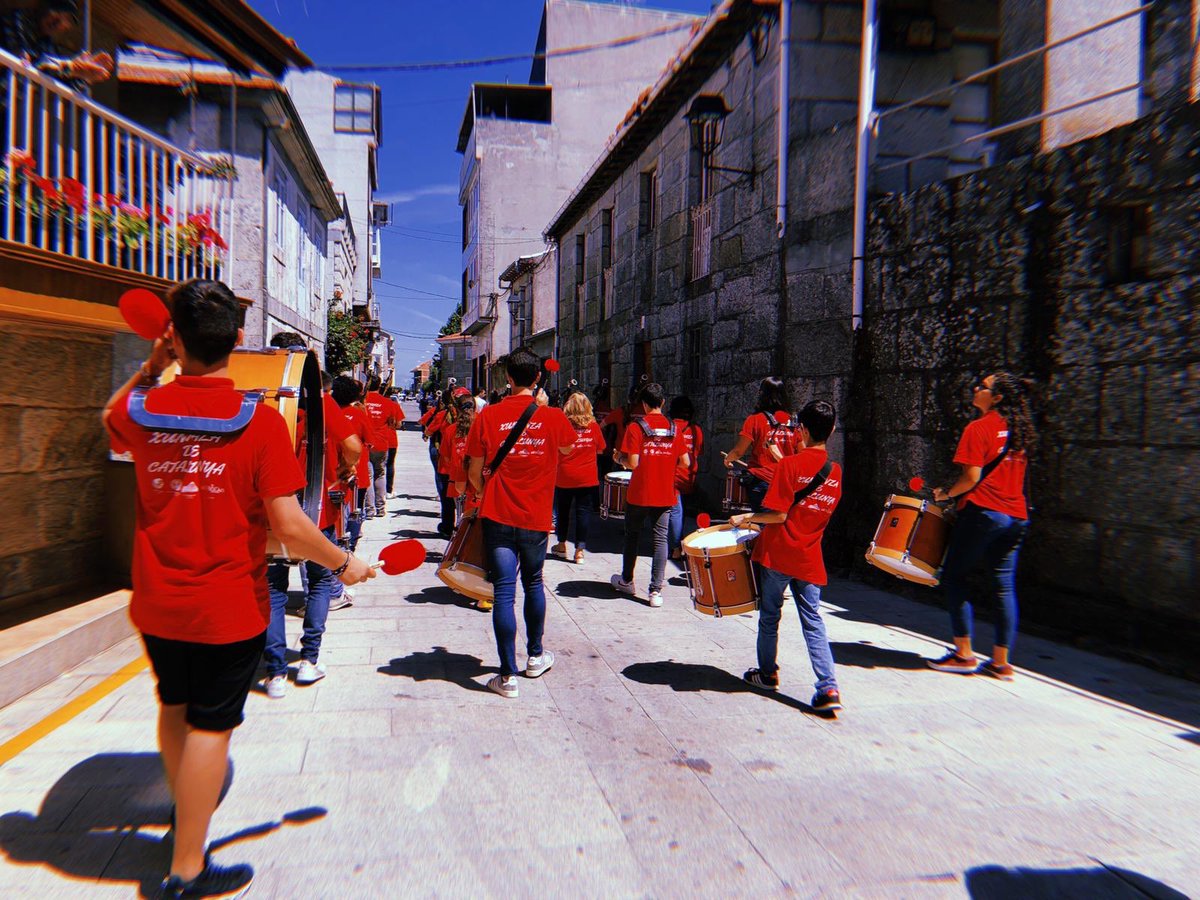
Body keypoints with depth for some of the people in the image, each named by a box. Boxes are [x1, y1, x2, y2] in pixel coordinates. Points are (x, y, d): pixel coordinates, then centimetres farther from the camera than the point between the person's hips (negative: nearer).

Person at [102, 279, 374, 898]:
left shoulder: (141, 411, -7)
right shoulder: (261, 422, -19)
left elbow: (108, 419, 21)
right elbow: (288, 527, -21)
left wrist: (149, 368, 13)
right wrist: (345, 564, -6)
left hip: (155, 606, 5)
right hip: (229, 609, -5)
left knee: (174, 708, 26)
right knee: (209, 728, 8)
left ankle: (186, 802, 52)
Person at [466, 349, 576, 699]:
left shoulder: (487, 416, -6)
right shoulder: (553, 417, -4)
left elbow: (474, 474, 0)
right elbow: (566, 450, 18)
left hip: (498, 516, -1)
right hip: (536, 519, 2)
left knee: (504, 592, 1)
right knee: (533, 584, 21)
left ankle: (508, 676, 3)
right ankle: (536, 656, 34)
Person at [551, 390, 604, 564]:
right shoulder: (593, 426, -4)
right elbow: (600, 449, 6)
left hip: (564, 477, 0)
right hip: (587, 478, 0)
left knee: (562, 511, 16)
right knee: (583, 512, 4)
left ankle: (561, 546, 27)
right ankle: (580, 550, 4)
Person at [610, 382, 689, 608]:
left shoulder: (635, 427, -10)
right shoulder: (673, 428, 2)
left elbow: (633, 462, -16)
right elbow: (685, 462, 2)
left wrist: (620, 459, 4)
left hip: (639, 494, -2)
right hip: (665, 495, 2)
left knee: (632, 536, 14)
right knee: (660, 539, 3)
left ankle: (626, 582, 30)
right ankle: (656, 590, -2)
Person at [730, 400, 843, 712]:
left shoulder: (789, 464, -13)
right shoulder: (835, 471, 4)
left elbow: (779, 514, -16)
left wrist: (745, 518, -3)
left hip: (777, 553, -4)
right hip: (809, 558, 4)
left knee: (770, 616, 13)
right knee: (813, 622, 4)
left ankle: (768, 674, 26)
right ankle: (829, 688, -6)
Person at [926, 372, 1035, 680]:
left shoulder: (979, 428, -9)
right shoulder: (1019, 430, 13)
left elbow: (971, 477, -15)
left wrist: (945, 494, 1)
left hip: (982, 512, -7)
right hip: (1015, 516, 7)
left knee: (954, 577, 5)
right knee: (1004, 587, 8)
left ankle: (963, 654, 6)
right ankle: (1001, 662, 11)